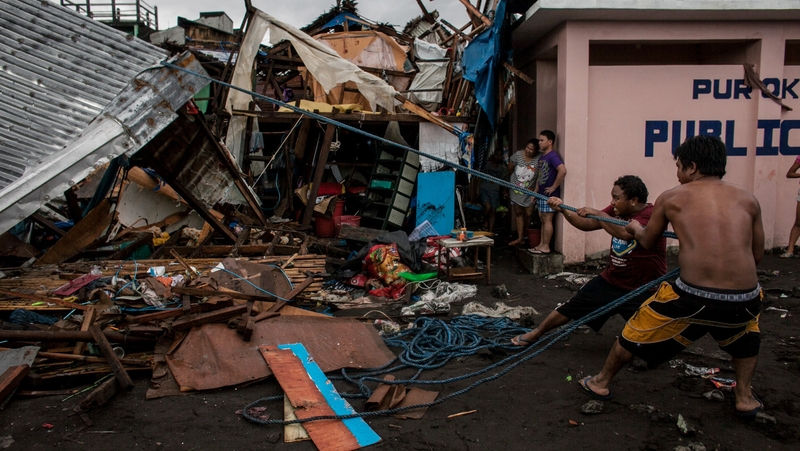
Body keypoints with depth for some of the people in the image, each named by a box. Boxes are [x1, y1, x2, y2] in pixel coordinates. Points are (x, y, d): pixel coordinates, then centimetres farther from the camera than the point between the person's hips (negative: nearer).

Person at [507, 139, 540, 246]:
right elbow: (510, 169, 6)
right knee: (518, 213, 7)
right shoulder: (518, 155, -9)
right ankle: (520, 238, 12)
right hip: (516, 190, 2)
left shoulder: (539, 159, -15)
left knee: (529, 214, 0)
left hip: (529, 192, -2)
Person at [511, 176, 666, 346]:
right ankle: (535, 334, 26)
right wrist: (563, 210, -11)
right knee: (570, 307, 10)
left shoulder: (653, 215, -21)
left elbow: (625, 232, -38)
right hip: (610, 280, 6)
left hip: (643, 291, -6)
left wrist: (598, 213, -28)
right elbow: (587, 224, 3)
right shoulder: (617, 210, 1)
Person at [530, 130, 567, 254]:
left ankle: (546, 247, 1)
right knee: (542, 219, 13)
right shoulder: (542, 157, 15)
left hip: (550, 195, -9)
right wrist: (535, 192, 18)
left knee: (547, 220, -4)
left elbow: (563, 170, -29)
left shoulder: (552, 156, -14)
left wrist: (554, 187, -23)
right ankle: (541, 244, 20)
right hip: (541, 194, 9)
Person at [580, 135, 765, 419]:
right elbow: (757, 256, 20)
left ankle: (600, 383, 38)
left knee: (636, 331, 22)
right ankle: (745, 397, 40)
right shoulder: (748, 200, 12)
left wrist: (635, 228, 44)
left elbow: (647, 243, 21)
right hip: (744, 300, 3)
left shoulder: (671, 198, 7)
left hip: (693, 298, -3)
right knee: (745, 331, 40)